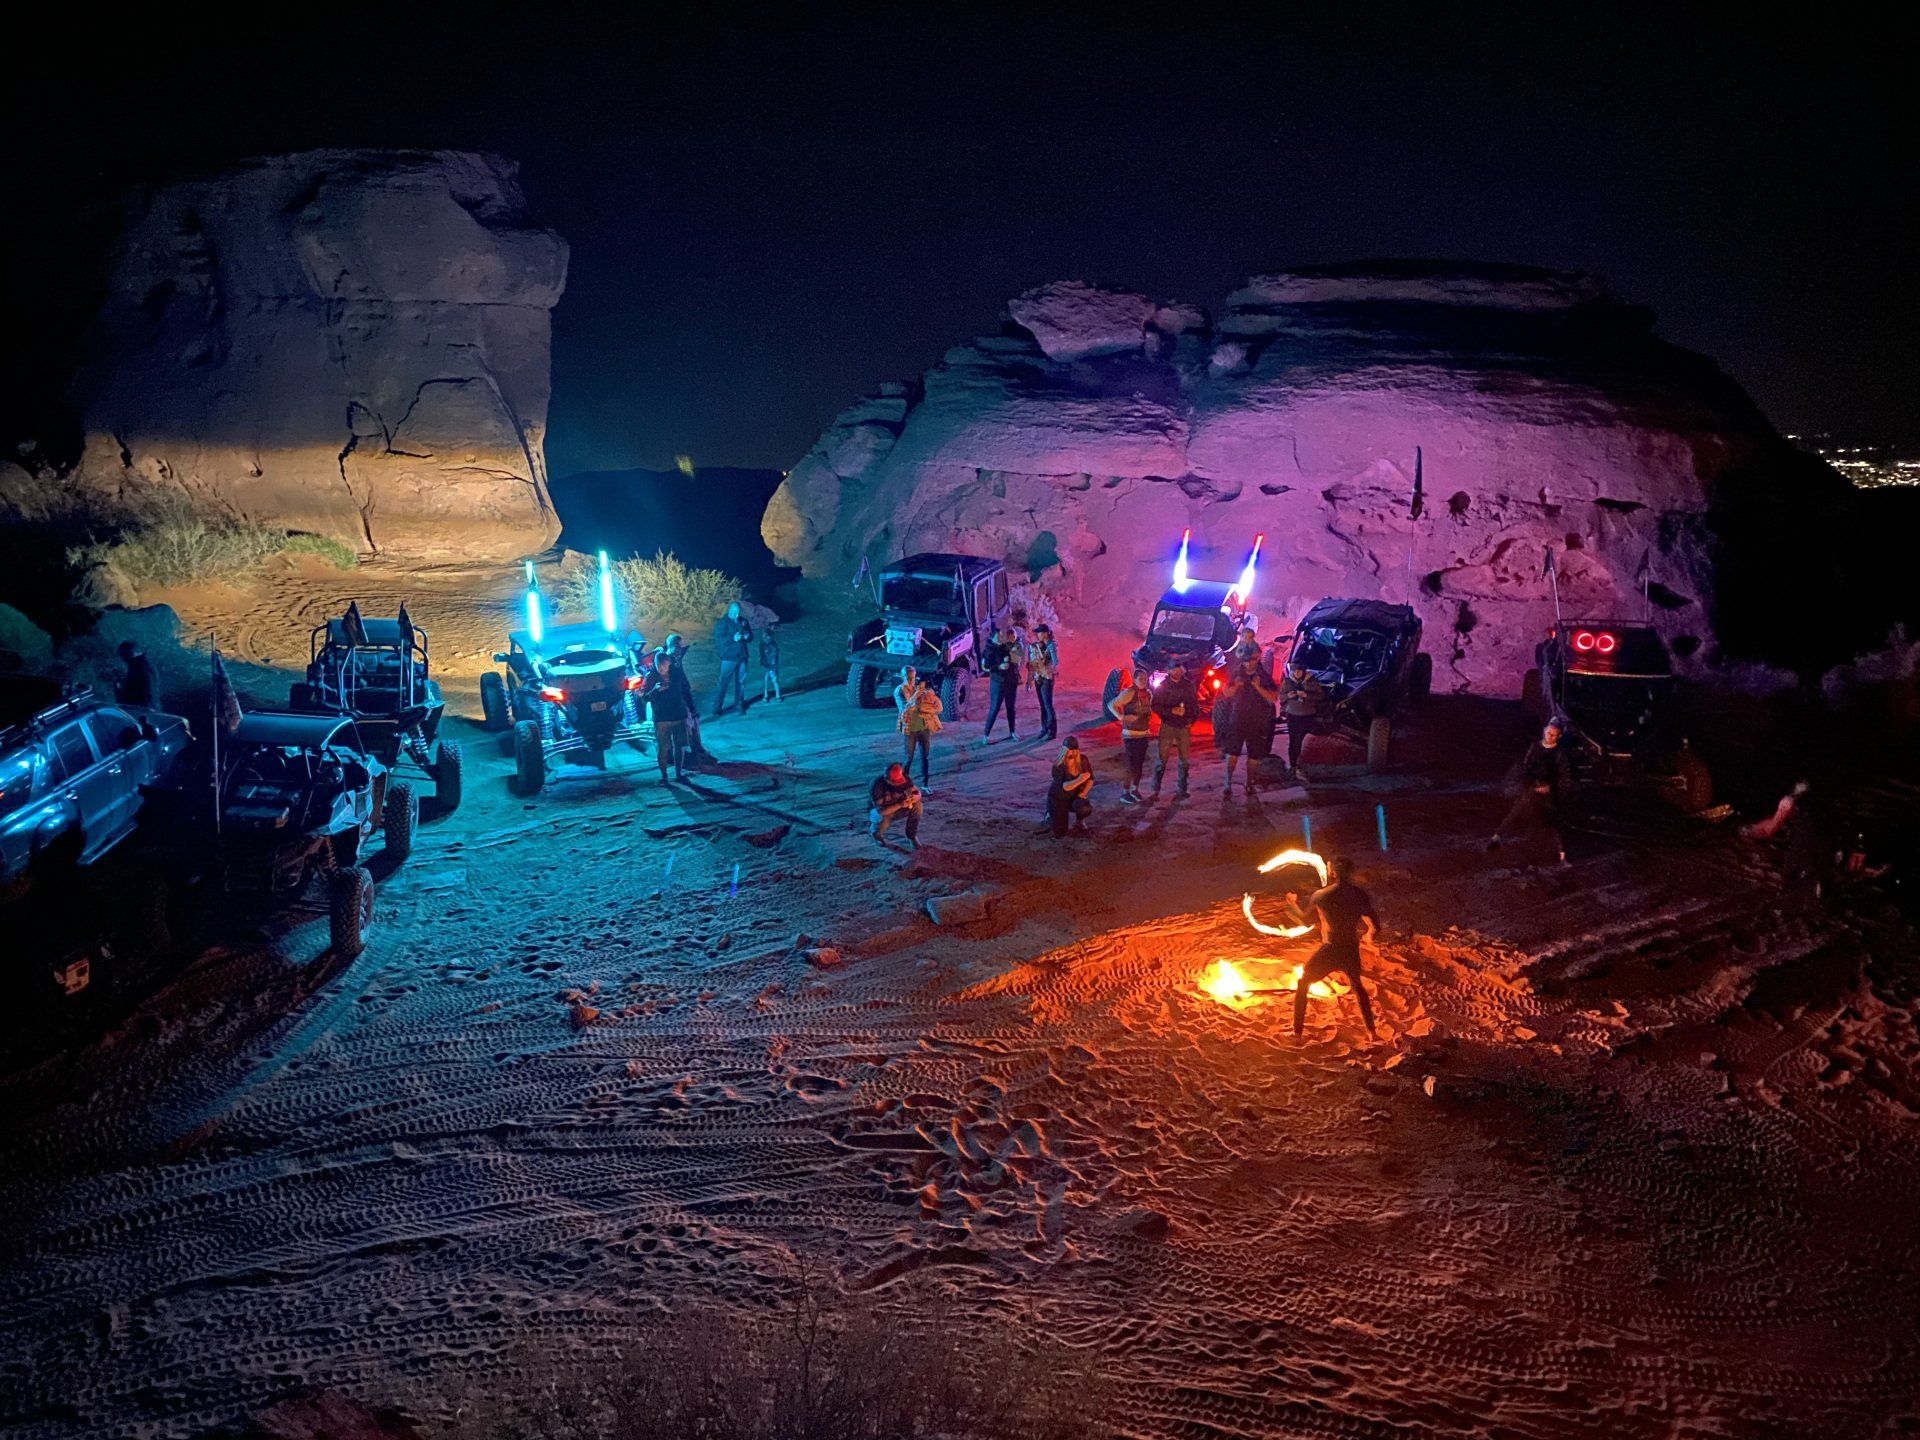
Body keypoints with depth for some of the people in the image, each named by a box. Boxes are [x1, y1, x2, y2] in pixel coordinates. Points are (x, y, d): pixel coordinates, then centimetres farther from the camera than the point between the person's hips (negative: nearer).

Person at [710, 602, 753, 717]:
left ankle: (740, 706, 24)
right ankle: (717, 710, -2)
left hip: (742, 657, 5)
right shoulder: (722, 622, -6)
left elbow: (751, 636, 16)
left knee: (741, 682, 11)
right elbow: (718, 639, -14)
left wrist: (747, 636, -9)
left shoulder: (743, 621, 10)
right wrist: (733, 638, -26)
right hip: (729, 658, -5)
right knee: (723, 683, -5)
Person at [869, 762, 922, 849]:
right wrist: (899, 804, -46)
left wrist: (914, 798, -36)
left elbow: (918, 793, -11)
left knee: (917, 805, -21)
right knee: (882, 818, -38)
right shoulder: (877, 785, -34)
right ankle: (874, 830, 0)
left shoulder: (903, 779, -20)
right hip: (879, 812, -4)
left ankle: (912, 836, -5)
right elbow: (881, 811, -37)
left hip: (897, 809, 4)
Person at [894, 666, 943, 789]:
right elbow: (904, 709, -22)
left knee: (925, 757, 9)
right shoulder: (899, 691, -6)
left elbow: (938, 707, -1)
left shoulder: (922, 687, 2)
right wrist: (915, 697, -32)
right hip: (910, 729, -3)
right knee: (908, 758, 2)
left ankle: (924, 785, 18)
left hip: (925, 727, 3)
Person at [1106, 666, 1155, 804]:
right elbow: (1111, 704, -17)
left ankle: (1135, 789, 25)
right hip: (1130, 734, -7)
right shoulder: (1129, 693, -14)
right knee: (1131, 764, -7)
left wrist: (1148, 728, 13)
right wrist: (1122, 717, -26)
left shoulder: (1148, 694, 8)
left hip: (1144, 734, 7)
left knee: (1140, 763, 11)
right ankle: (1125, 793, 1)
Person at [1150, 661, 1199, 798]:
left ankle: (1182, 790, 14)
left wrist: (1191, 720, 2)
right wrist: (1172, 711, -17)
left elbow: (1195, 704, 14)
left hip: (1184, 727, 3)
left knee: (1184, 760, 5)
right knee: (1162, 759, -7)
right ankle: (1155, 791, -5)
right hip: (1167, 726, -3)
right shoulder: (1163, 685, -1)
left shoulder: (1188, 685, 7)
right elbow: (1155, 706, -5)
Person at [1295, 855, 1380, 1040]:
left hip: (1329, 951, -3)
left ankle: (1297, 1032, 14)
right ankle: (1372, 1032, 31)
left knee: (1302, 985, 17)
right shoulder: (1361, 895, -5)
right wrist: (1369, 935, 20)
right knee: (1357, 986, 31)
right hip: (1352, 952, 3)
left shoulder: (1321, 895, -11)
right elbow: (1375, 927, -3)